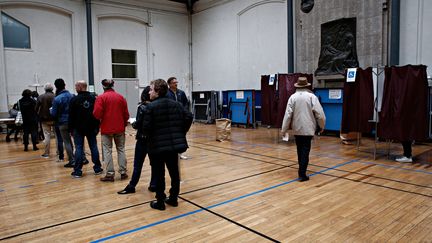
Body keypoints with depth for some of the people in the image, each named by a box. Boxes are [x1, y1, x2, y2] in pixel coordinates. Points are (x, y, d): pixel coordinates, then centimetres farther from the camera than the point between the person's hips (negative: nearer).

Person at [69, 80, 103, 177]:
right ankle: (97, 168, 13)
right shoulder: (93, 98, 3)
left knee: (79, 148, 1)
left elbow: (71, 116, -7)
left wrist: (71, 128, 1)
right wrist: (97, 127, 9)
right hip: (91, 127, 3)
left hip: (78, 128, -3)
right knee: (93, 147, 8)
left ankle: (78, 171, 3)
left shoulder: (74, 100, -9)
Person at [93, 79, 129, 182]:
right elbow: (126, 113, 5)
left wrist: (101, 119, 8)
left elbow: (97, 114, -14)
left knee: (107, 150, 4)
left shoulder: (101, 97, -8)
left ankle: (110, 174, 3)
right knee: (121, 149, 12)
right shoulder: (121, 97, 3)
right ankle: (123, 172, 14)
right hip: (120, 128, 3)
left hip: (106, 128, -3)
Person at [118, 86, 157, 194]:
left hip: (143, 139, -4)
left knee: (138, 164, 4)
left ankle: (131, 186, 12)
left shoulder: (142, 107, -11)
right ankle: (153, 185, 15)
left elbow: (139, 124, -16)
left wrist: (133, 124, 4)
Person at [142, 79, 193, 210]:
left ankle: (160, 202, 16)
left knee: (159, 175, 7)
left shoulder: (150, 107, -10)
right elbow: (189, 117, -1)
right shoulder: (175, 104, 6)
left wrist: (149, 136, 6)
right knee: (174, 172, 15)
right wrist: (181, 132, 7)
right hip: (175, 144, 5)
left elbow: (146, 128, -15)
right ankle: (173, 199, 27)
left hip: (157, 146, -5)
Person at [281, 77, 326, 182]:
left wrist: (284, 129, 0)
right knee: (305, 151, -1)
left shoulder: (293, 97, -3)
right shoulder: (311, 96, -7)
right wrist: (322, 126, 7)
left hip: (297, 129, 3)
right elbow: (319, 113, -9)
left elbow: (288, 114, -6)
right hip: (308, 128, -2)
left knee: (300, 150, 18)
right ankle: (302, 174, -6)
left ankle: (302, 169, 33)